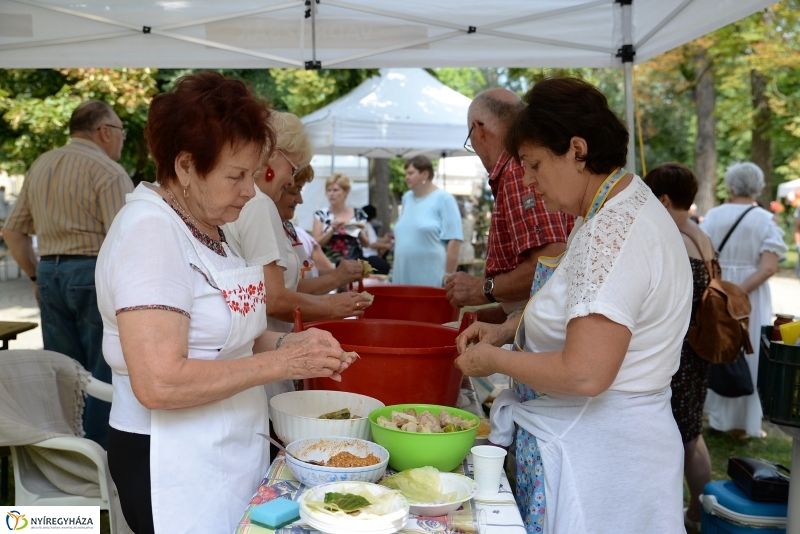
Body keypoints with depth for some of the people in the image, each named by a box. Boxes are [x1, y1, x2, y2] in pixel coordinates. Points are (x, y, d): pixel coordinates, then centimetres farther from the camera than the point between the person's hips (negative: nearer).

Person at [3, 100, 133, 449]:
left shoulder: (40, 166, 12)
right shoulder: (108, 172, -10)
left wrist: (37, 276, 20)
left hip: (51, 274, 7)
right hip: (94, 276, -7)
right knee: (103, 375, 2)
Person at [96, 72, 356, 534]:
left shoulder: (209, 226, 7)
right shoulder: (150, 231, -20)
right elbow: (158, 383, -27)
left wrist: (287, 342, -3)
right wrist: (280, 363, -22)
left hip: (234, 450, 9)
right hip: (174, 465, -8)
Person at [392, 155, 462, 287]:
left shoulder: (443, 198, -5)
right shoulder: (407, 198, 15)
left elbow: (453, 240, -10)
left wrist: (448, 276, -14)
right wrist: (395, 266, 18)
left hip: (431, 279, -6)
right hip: (404, 277, 6)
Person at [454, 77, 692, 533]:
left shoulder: (614, 231, -24)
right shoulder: (626, 209, 9)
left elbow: (584, 374, -29)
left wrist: (494, 360, -14)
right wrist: (509, 329, 8)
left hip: (597, 457, -10)